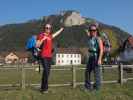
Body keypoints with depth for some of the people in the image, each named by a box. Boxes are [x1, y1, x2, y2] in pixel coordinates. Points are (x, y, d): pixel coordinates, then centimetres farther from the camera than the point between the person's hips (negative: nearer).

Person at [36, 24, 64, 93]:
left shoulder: (50, 36, 17)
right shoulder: (41, 35, -2)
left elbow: (55, 34, 40)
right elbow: (37, 46, -9)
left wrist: (61, 29, 53)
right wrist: (42, 40, -20)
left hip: (49, 56, 7)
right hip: (44, 56, -7)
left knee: (47, 72, 6)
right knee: (46, 71, -15)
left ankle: (43, 87, 15)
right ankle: (45, 88, -7)